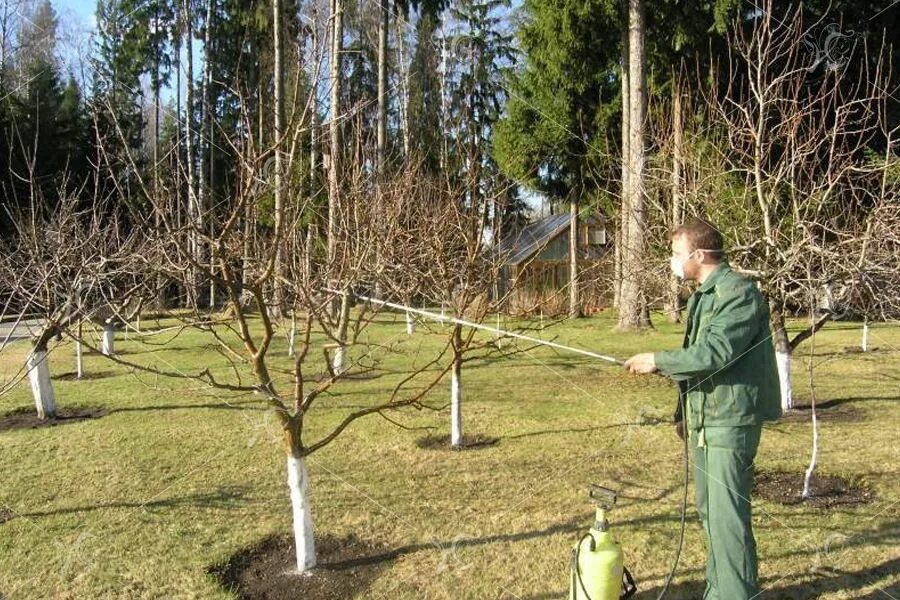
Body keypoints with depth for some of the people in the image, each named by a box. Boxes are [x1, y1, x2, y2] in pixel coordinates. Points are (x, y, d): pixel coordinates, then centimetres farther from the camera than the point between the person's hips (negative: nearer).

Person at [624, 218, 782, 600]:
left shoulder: (740, 292, -13)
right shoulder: (702, 296, 16)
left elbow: (715, 352, -23)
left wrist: (658, 361, -15)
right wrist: (683, 410, 20)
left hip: (731, 421, -9)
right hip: (704, 418, 10)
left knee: (727, 514, -7)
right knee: (709, 511, 16)